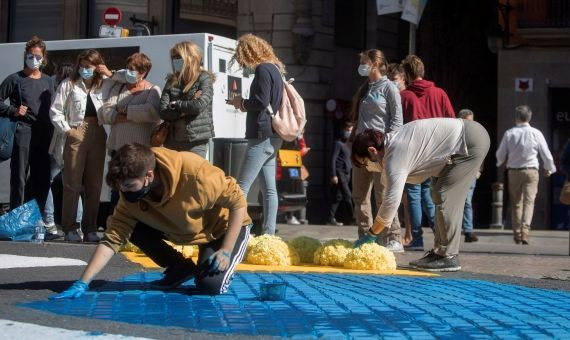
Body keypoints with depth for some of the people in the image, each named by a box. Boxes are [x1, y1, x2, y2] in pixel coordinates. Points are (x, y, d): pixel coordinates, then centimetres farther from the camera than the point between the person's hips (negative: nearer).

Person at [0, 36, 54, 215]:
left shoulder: (48, 81, 14)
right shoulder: (15, 79, 0)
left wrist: (52, 133, 7)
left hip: (44, 133, 5)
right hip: (23, 132, -5)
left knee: (42, 178, 8)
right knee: (20, 177, -4)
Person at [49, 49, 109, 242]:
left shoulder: (104, 85, 7)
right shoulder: (69, 84, 2)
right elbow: (55, 111, 1)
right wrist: (67, 130, -6)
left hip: (98, 136, 3)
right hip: (76, 136, -3)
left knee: (94, 184, 6)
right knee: (72, 183, -1)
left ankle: (90, 228, 13)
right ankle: (70, 228, 3)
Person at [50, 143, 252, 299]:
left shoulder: (194, 172, -38)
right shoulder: (130, 196, -22)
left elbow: (238, 201, -27)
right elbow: (113, 238, -23)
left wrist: (226, 251, -29)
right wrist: (83, 282, -31)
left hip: (224, 227, -5)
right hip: (182, 230, 6)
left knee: (210, 286, -27)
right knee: (133, 228, -15)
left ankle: (223, 266, 8)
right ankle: (180, 269, 5)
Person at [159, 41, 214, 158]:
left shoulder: (204, 79, 1)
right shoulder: (172, 81, 11)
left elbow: (199, 105, -15)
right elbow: (163, 112, 1)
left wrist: (176, 104, -2)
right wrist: (187, 109, -10)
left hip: (196, 142, -4)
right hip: (172, 141, 4)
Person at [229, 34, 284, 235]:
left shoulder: (263, 69, -12)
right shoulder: (275, 68, 16)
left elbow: (261, 101, -20)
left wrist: (242, 103, -3)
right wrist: (245, 104, 10)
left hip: (262, 136, -10)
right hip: (272, 137, 10)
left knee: (241, 187, -11)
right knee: (269, 188, 8)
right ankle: (269, 234, 8)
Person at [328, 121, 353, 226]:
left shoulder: (347, 144, 19)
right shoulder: (338, 143, -6)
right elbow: (333, 159, -12)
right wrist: (334, 175, -17)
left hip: (346, 174, 8)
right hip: (340, 173, -8)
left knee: (337, 197, 7)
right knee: (348, 196, -8)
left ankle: (331, 219, 8)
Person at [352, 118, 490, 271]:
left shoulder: (395, 157, -22)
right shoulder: (391, 142, 8)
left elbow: (391, 201, -23)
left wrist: (370, 234, -15)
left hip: (470, 141, -11)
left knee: (445, 197, -12)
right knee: (440, 196, 12)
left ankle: (449, 257, -9)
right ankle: (439, 251, 14)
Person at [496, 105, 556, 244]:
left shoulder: (509, 133, -6)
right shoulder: (536, 133, -6)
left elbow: (500, 155, 0)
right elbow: (546, 154, 1)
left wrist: (500, 163, 24)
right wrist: (549, 168, 19)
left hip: (513, 171, 1)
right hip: (531, 171, -1)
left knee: (516, 203, 12)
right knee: (529, 201, -3)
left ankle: (517, 233, 15)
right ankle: (525, 229, -22)